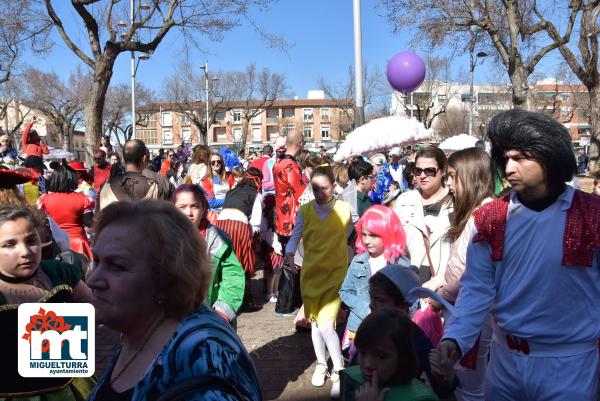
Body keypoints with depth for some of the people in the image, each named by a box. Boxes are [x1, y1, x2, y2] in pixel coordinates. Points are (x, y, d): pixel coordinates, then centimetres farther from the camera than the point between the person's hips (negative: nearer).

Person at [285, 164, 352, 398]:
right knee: (314, 322, 15)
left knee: (326, 324, -13)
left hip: (336, 273, -3)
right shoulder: (305, 211, -2)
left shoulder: (345, 209, -5)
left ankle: (339, 372, 4)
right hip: (310, 272, 3)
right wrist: (289, 253, -15)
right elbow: (295, 236, -1)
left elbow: (351, 235, 4)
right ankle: (321, 365, 35)